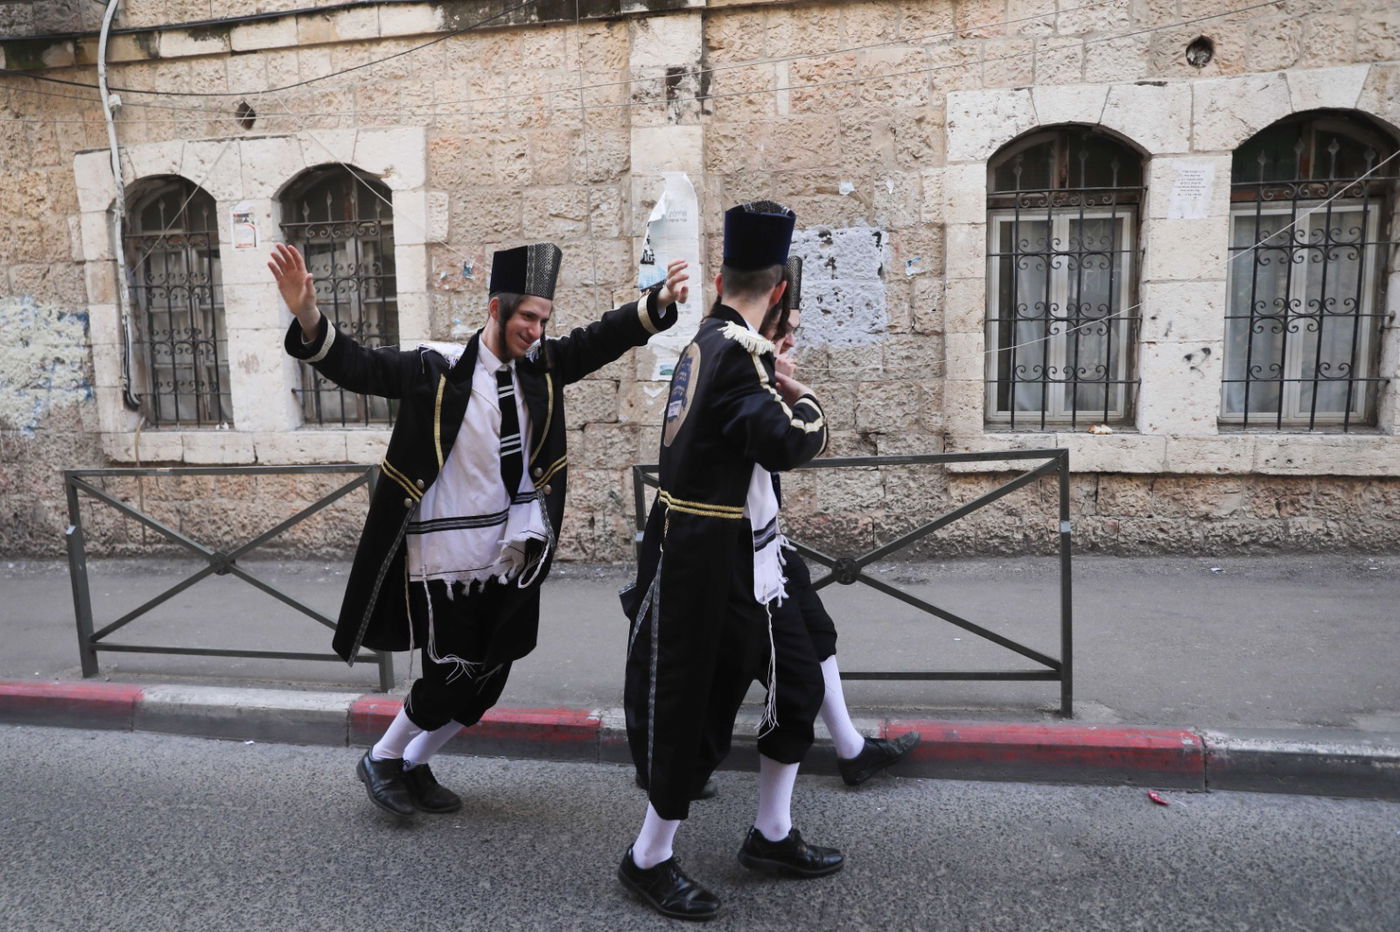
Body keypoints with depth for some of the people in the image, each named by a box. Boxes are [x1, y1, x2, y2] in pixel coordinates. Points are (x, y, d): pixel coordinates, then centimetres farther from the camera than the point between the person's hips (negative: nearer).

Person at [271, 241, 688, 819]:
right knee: (447, 679, 3)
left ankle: (415, 766, 38)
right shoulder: (436, 368, -11)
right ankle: (380, 760, 33)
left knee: (486, 683, 14)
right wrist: (307, 317, -34)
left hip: (513, 559, 6)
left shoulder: (543, 366, 2)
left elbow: (605, 337, -6)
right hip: (447, 556, -5)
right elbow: (356, 367, -16)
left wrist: (658, 303, -23)